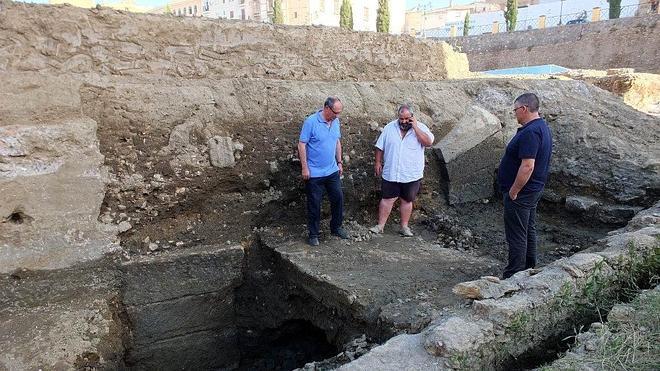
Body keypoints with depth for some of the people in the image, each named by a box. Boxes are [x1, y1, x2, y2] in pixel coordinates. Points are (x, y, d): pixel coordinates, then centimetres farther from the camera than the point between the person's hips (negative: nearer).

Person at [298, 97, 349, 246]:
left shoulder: (336, 121, 3)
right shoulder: (311, 122, -16)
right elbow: (301, 145, -15)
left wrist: (339, 162, 14)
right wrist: (305, 168, -16)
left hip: (332, 171, 6)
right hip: (314, 173, -6)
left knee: (338, 198, 11)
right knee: (314, 204, 4)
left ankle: (336, 227, 30)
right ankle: (313, 234, 17)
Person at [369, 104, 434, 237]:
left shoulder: (421, 127, -4)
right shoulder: (390, 127, 1)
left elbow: (428, 142, -22)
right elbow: (380, 146, 8)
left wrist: (415, 127, -21)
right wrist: (378, 162, 5)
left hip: (412, 175, -1)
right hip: (391, 173, 1)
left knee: (407, 200, 11)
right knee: (387, 199, 4)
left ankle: (404, 226, 24)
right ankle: (380, 226, 12)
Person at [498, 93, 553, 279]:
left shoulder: (530, 132, -24)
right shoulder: (543, 127, 10)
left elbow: (527, 166, -30)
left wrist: (513, 192, -21)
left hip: (521, 193, -11)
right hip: (533, 190, 11)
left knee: (516, 237, -2)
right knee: (529, 230, 20)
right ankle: (529, 269, 34)